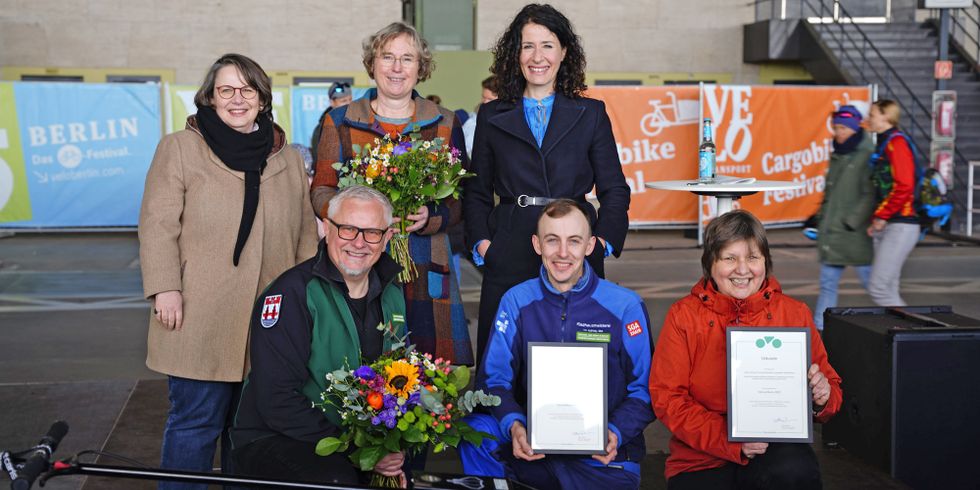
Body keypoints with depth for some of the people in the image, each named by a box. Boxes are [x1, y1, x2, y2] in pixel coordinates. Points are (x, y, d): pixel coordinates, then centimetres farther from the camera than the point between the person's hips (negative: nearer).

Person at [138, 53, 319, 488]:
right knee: (197, 422, -1)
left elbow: (306, 232, 16)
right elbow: (158, 225, -4)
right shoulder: (180, 148, 2)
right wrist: (165, 288, -12)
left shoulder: (287, 158, 14)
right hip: (202, 318, -4)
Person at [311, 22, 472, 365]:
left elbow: (461, 198, 9)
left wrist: (431, 217, -12)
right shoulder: (341, 122, 10)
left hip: (426, 269, 1)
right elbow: (320, 192, 8)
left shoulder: (445, 125, 10)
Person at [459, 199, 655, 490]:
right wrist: (514, 425, -19)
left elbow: (644, 389, -1)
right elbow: (495, 378, 1)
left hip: (602, 458, -1)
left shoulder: (625, 306, -2)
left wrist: (615, 433, -19)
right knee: (474, 430, -25)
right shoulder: (516, 301, 4)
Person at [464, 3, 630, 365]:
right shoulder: (492, 116, 12)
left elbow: (615, 190, 9)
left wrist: (605, 239, -6)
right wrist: (480, 241, -2)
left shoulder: (591, 114, 10)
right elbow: (476, 192, 14)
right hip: (508, 257, 1)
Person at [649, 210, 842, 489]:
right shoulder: (683, 316, 4)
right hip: (701, 460, 0)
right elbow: (666, 398, -4)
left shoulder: (795, 314, 9)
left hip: (778, 449, 1)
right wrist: (731, 442, -17)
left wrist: (822, 396, -11)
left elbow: (830, 388, 15)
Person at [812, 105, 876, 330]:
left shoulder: (867, 155, -11)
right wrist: (820, 217, 17)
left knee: (870, 280, 1)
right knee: (827, 282, 7)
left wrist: (852, 221, -19)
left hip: (855, 235, -8)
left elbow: (870, 195, -17)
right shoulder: (837, 155, 15)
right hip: (831, 231, 8)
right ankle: (820, 328, 9)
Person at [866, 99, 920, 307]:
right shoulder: (883, 144, 19)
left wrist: (882, 216, -13)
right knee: (887, 291, 8)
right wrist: (876, 219, 14)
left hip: (900, 226, -10)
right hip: (885, 227, 10)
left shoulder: (897, 142, -10)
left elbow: (904, 186, -19)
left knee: (878, 288, -13)